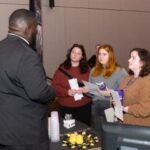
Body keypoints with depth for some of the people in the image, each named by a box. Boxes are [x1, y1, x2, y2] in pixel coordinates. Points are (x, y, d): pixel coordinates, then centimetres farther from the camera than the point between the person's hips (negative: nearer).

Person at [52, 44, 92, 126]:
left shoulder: (87, 69, 6)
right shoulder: (62, 69, 1)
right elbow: (55, 86, -3)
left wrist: (86, 89, -15)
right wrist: (67, 92, -17)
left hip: (84, 107, 1)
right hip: (66, 107, -1)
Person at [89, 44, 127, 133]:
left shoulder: (120, 71, -6)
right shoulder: (94, 71, 13)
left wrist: (110, 93, -24)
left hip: (112, 107, -5)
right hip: (96, 106, 5)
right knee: (97, 133, 14)